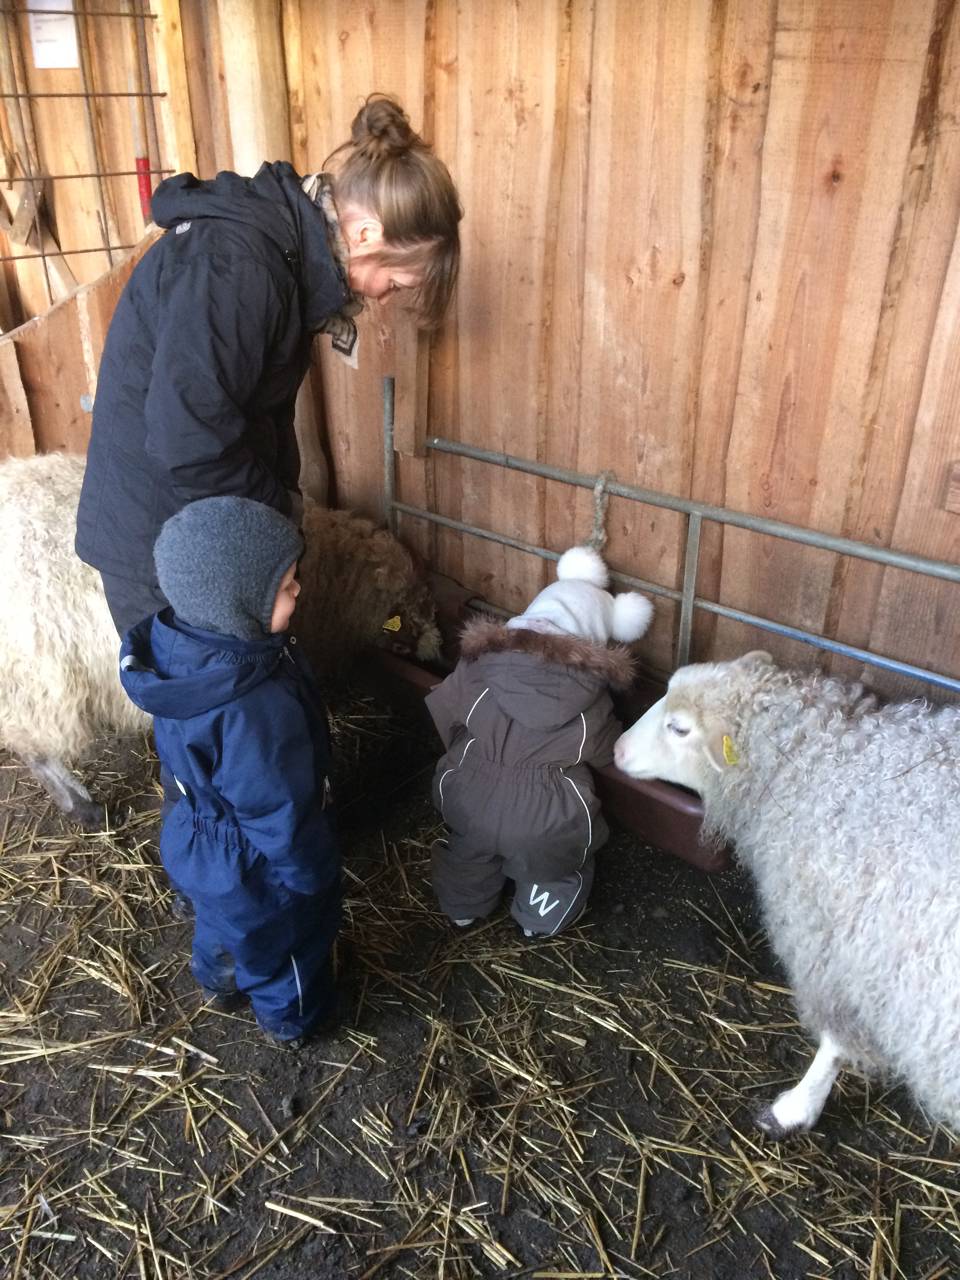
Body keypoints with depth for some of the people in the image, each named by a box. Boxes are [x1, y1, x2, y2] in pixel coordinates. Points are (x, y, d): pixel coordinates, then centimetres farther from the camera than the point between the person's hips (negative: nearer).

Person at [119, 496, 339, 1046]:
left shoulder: (180, 641, -19)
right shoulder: (253, 711, -45)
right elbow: (280, 815, -30)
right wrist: (311, 874, -12)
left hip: (205, 843, 7)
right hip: (256, 869, -7)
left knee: (222, 919, 36)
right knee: (283, 941, 24)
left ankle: (222, 980, 65)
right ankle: (294, 1018, 53)